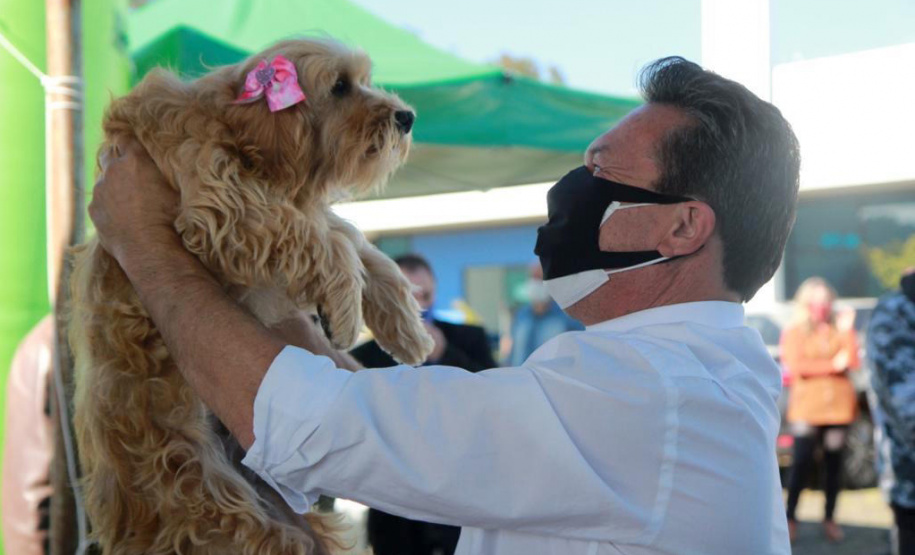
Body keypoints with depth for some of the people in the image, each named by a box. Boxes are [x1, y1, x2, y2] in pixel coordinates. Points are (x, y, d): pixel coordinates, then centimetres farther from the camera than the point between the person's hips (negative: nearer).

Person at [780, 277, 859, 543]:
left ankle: (829, 519, 13)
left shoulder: (839, 329, 11)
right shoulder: (794, 332, 4)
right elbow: (795, 366, -11)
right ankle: (790, 518, 2)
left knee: (834, 462, 5)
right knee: (802, 462, -6)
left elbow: (853, 362, -1)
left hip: (838, 405, 3)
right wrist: (833, 364, -11)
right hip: (806, 407, -3)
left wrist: (847, 331, -7)